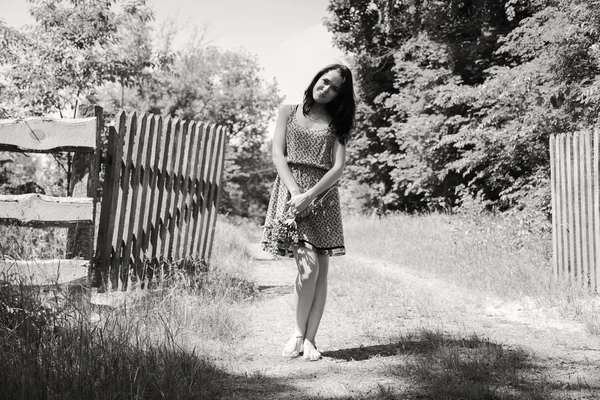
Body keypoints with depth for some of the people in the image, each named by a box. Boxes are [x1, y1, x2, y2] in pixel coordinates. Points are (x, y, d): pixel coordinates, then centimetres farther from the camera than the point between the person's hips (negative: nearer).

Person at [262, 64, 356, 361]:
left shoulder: (336, 124, 13)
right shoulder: (289, 112, 11)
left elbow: (338, 167, 1)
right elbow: (278, 155, 2)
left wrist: (309, 196, -13)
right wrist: (295, 192, -13)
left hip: (322, 194, 2)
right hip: (291, 191, -2)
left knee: (321, 271, -2)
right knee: (308, 266, -17)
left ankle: (310, 340, 4)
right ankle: (298, 334, -1)